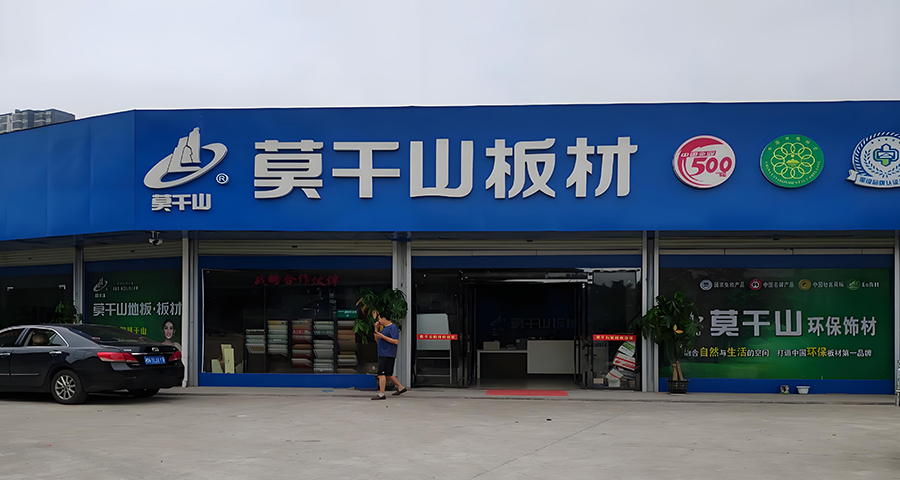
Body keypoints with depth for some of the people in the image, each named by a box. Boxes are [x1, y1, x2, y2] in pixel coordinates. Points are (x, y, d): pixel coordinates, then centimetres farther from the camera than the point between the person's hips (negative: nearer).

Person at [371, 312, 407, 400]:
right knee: (387, 374, 15)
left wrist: (382, 336, -19)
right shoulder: (384, 328, 19)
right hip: (383, 355, 10)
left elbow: (396, 341, -20)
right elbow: (377, 340, 23)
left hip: (388, 355, -10)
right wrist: (376, 329, 10)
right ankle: (401, 388, 25)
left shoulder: (393, 327, -11)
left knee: (381, 373, -12)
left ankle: (381, 394, -11)